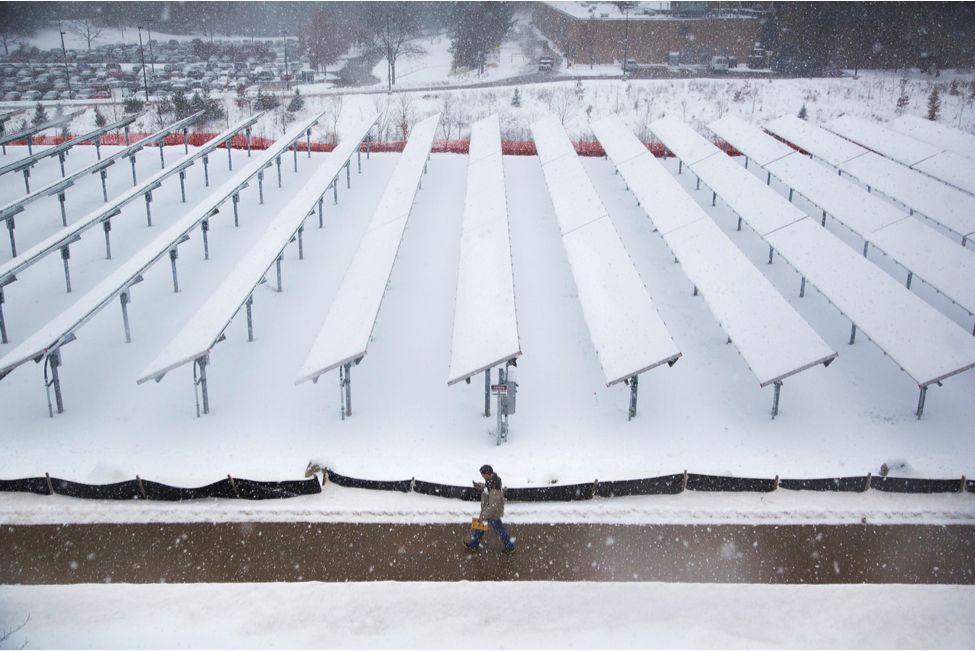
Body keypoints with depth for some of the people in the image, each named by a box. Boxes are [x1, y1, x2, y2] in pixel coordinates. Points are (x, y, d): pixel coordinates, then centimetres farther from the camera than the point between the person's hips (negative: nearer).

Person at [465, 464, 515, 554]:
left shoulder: (494, 489, -39)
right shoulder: (492, 479, -11)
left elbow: (493, 506, -33)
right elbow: (486, 487, 10)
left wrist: (483, 516, -24)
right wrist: (479, 485, -8)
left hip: (493, 513, -9)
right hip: (486, 509, 9)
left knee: (499, 530, 14)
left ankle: (509, 547, 37)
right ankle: (474, 545, 44)